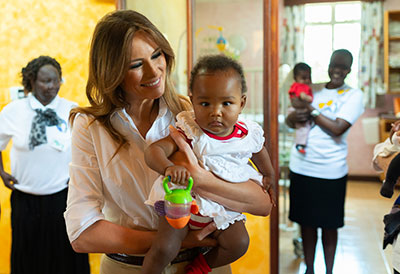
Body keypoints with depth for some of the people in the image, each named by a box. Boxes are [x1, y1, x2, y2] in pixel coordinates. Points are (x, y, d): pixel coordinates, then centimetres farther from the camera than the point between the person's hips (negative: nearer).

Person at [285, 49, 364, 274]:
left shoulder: (354, 95, -2)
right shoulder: (313, 90, 10)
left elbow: (338, 129, -15)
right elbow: (289, 121, 12)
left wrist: (312, 111, -10)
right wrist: (294, 116, -11)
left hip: (331, 171, -3)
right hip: (301, 167, 4)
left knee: (329, 225, 8)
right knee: (306, 221, 12)